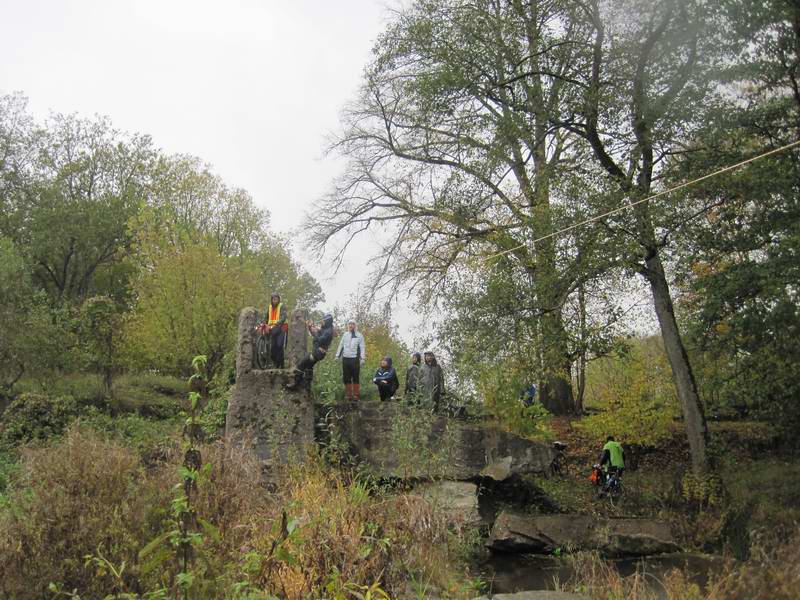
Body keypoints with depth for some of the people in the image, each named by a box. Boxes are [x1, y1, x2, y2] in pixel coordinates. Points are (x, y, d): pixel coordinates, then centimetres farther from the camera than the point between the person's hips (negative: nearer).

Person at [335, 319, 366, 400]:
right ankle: (348, 394, 14)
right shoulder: (345, 335, 14)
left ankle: (356, 394, 4)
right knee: (346, 377, 6)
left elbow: (362, 347, -2)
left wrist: (362, 358, -11)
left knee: (356, 377, -2)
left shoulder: (359, 335, 2)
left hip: (355, 359, -4)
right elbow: (340, 345, 19)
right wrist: (338, 355, 14)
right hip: (345, 359, 4)